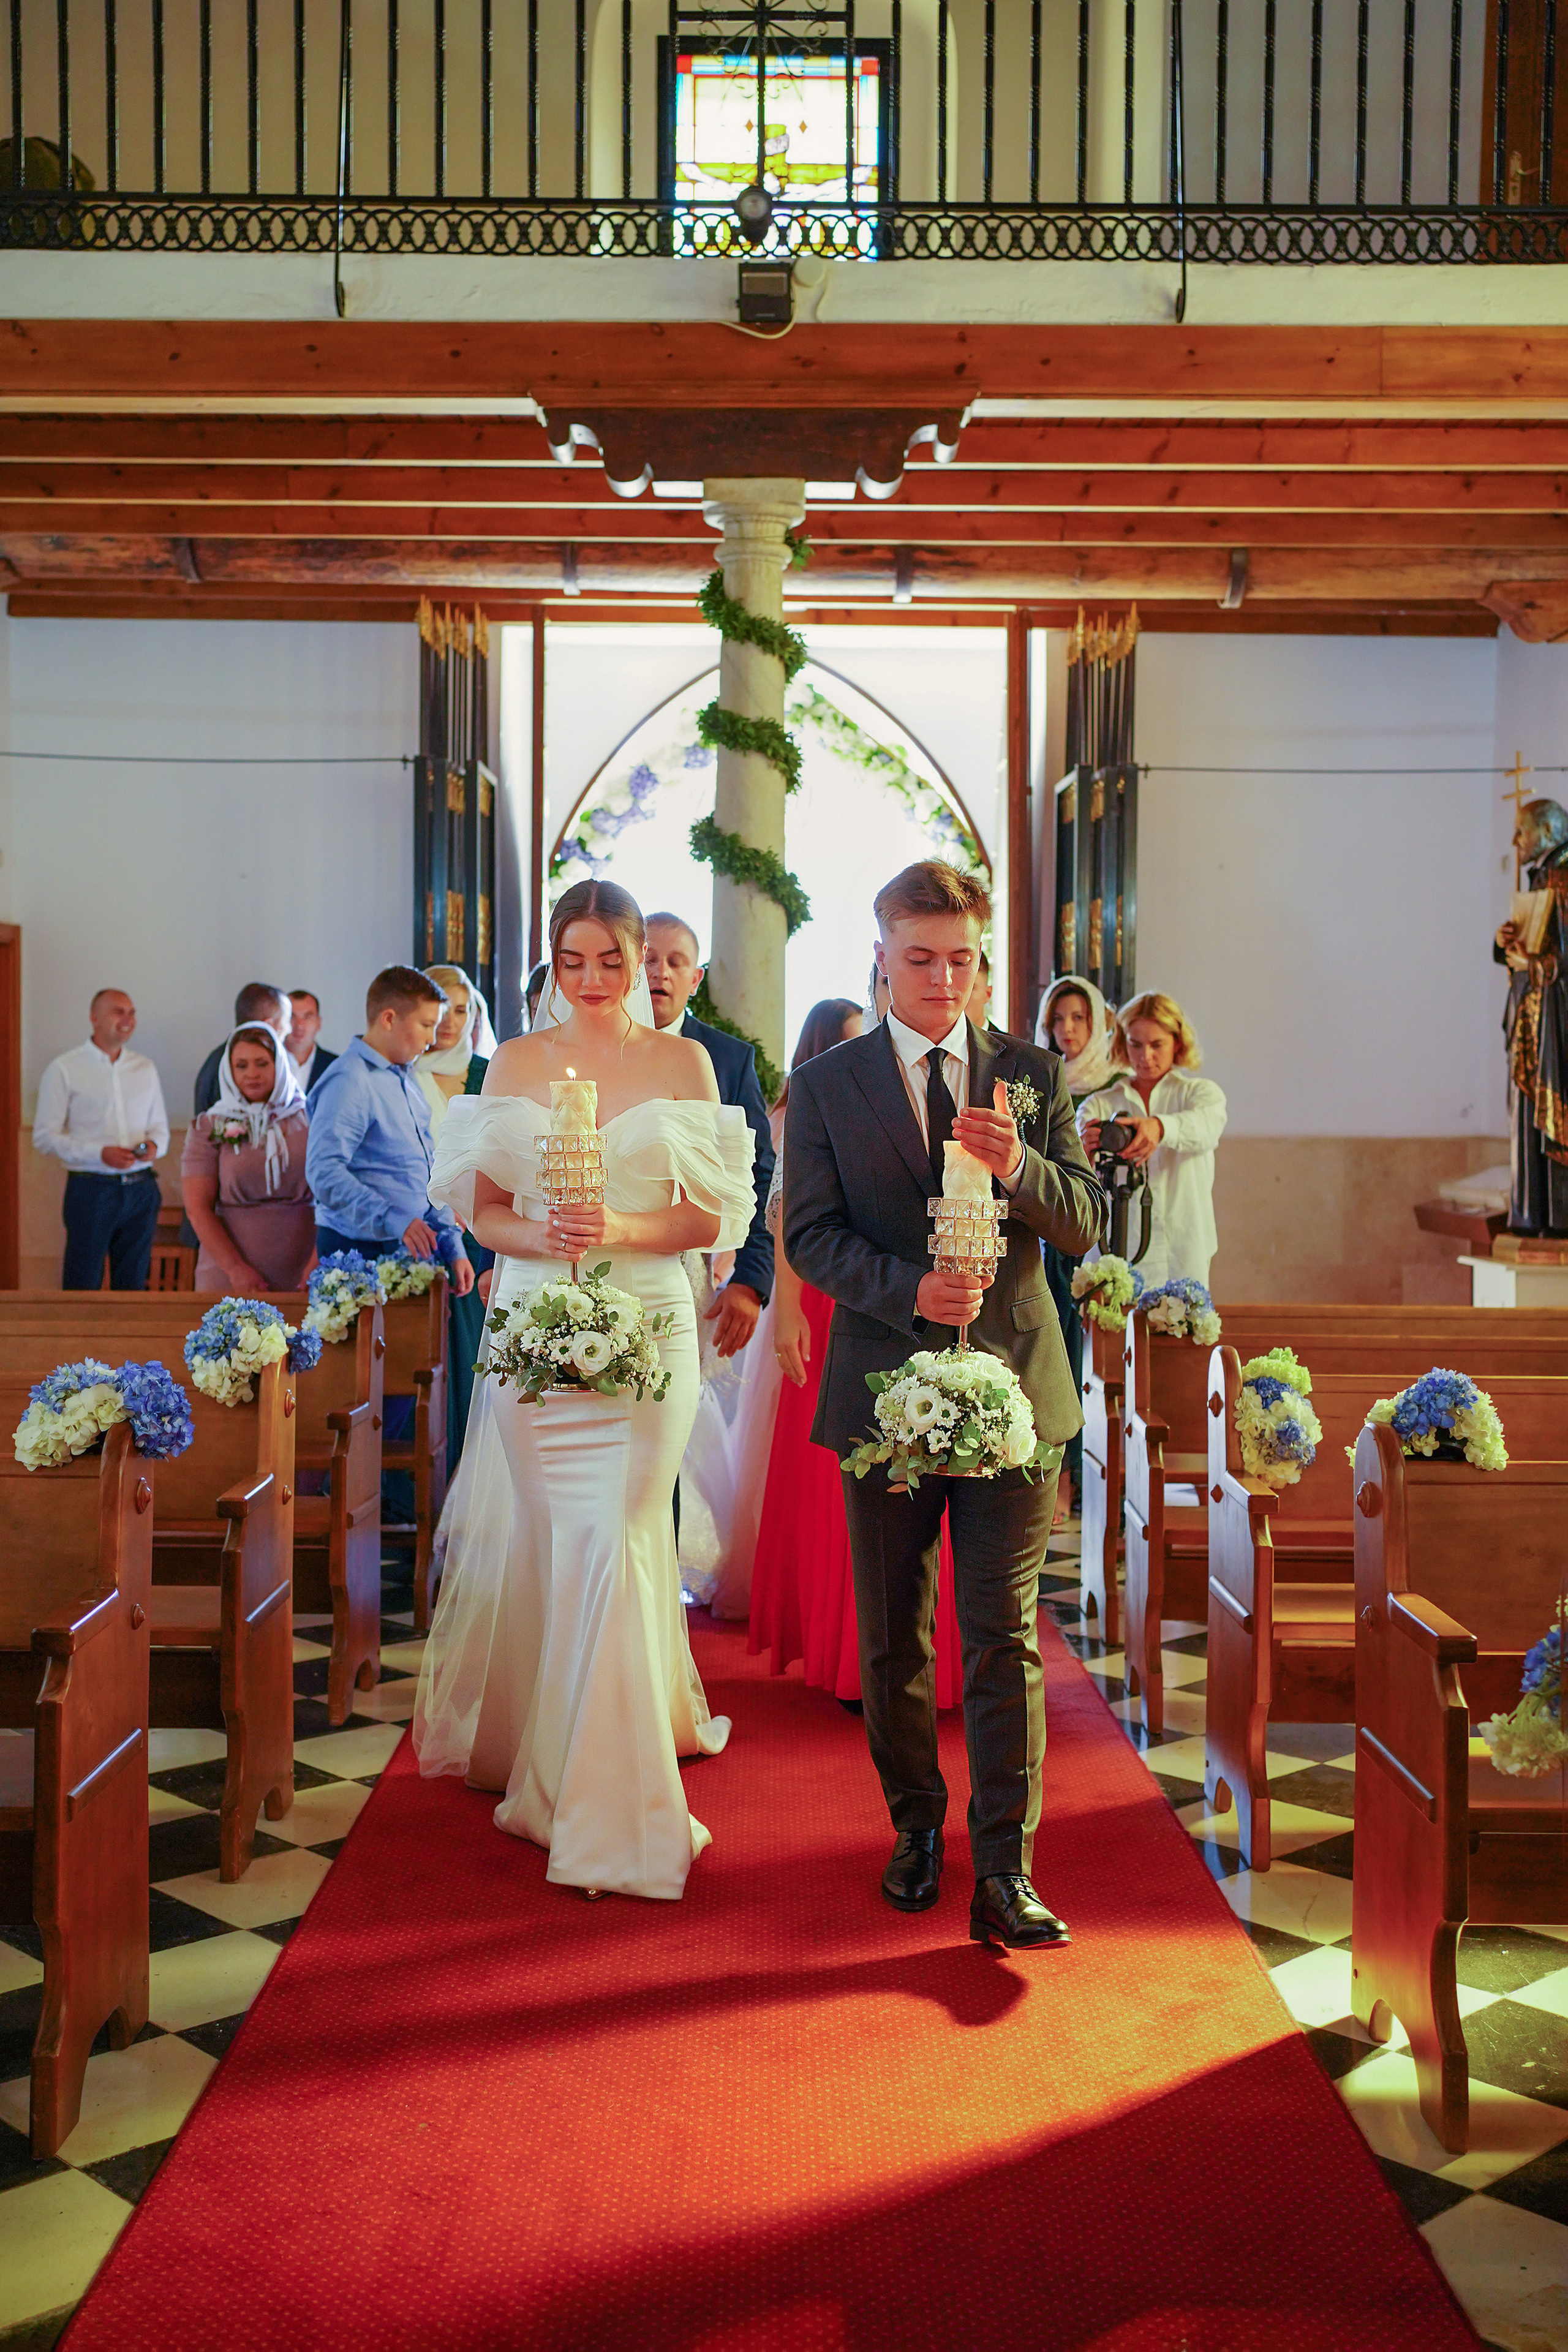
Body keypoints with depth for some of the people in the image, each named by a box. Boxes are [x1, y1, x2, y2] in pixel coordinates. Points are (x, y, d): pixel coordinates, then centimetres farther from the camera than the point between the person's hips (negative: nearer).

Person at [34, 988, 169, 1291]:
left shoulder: (145, 1069, 14)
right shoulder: (64, 1069, -1)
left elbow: (160, 1128, 20)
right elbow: (44, 1136, -4)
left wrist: (154, 1146, -5)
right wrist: (99, 1153, -16)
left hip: (142, 1189, 4)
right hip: (91, 1189, -4)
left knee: (133, 1285, 8)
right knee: (81, 1288, -4)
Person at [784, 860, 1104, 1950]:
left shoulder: (1033, 1074, 6)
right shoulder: (825, 1085, 3)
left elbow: (1088, 1222, 2)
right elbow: (810, 1236, -3)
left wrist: (1020, 1166, -19)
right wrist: (910, 1288, -20)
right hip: (885, 1387, 0)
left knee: (1006, 1636, -2)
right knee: (893, 1637, 12)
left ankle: (1005, 1874, 2)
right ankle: (917, 1826, 31)